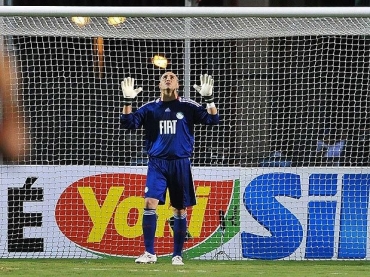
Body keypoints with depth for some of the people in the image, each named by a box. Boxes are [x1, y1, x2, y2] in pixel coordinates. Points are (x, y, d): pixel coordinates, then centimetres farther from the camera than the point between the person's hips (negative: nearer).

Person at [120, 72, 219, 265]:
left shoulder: (187, 107, 2)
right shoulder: (150, 109, 7)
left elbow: (213, 119, -4)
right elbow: (128, 123, 0)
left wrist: (209, 98, -19)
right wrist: (128, 100, -13)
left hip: (180, 164, 0)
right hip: (157, 163, 0)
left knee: (180, 210, 3)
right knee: (150, 203, -15)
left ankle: (177, 255, 13)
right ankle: (149, 253, -11)